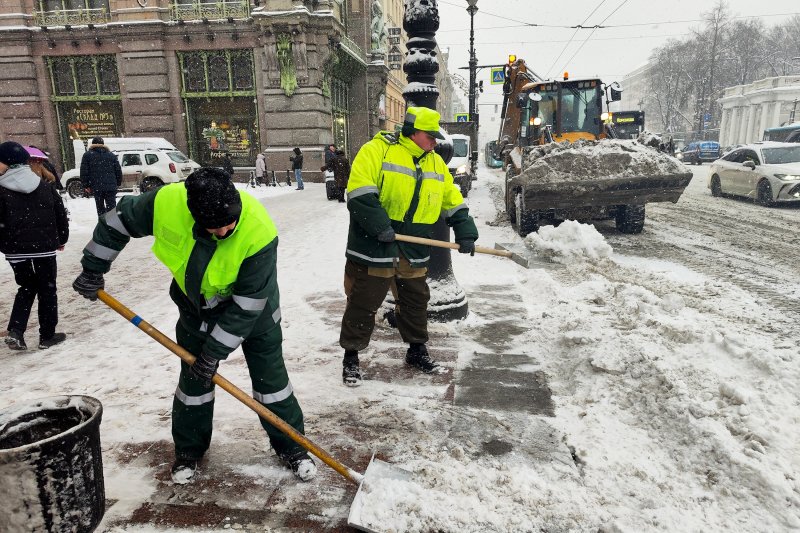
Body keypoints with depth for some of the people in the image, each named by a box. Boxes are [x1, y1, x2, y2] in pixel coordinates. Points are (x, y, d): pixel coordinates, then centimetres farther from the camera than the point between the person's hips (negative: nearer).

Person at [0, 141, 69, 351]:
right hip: (44, 248, 1)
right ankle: (47, 335, 14)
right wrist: (61, 239, 18)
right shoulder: (45, 186, 1)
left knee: (26, 288, 18)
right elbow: (61, 214, 5)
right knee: (47, 290, 9)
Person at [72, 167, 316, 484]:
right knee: (193, 379, 12)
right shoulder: (166, 203, -29)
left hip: (253, 310, -3)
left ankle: (291, 447, 24)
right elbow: (118, 220, -7)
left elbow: (248, 302, -29)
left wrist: (215, 351, -23)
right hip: (197, 307, 3)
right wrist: (93, 269, 0)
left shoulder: (259, 232, -37)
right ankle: (189, 450, 34)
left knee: (270, 378, 4)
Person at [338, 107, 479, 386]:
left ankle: (417, 350, 36)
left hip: (413, 251, 6)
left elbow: (453, 201, 16)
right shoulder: (378, 150, -10)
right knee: (363, 303, 3)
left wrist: (465, 231, 5)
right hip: (373, 247, -6)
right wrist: (379, 225, -27)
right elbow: (359, 192, -20)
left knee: (416, 301, 17)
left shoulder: (435, 162, 12)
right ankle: (351, 356, 19)